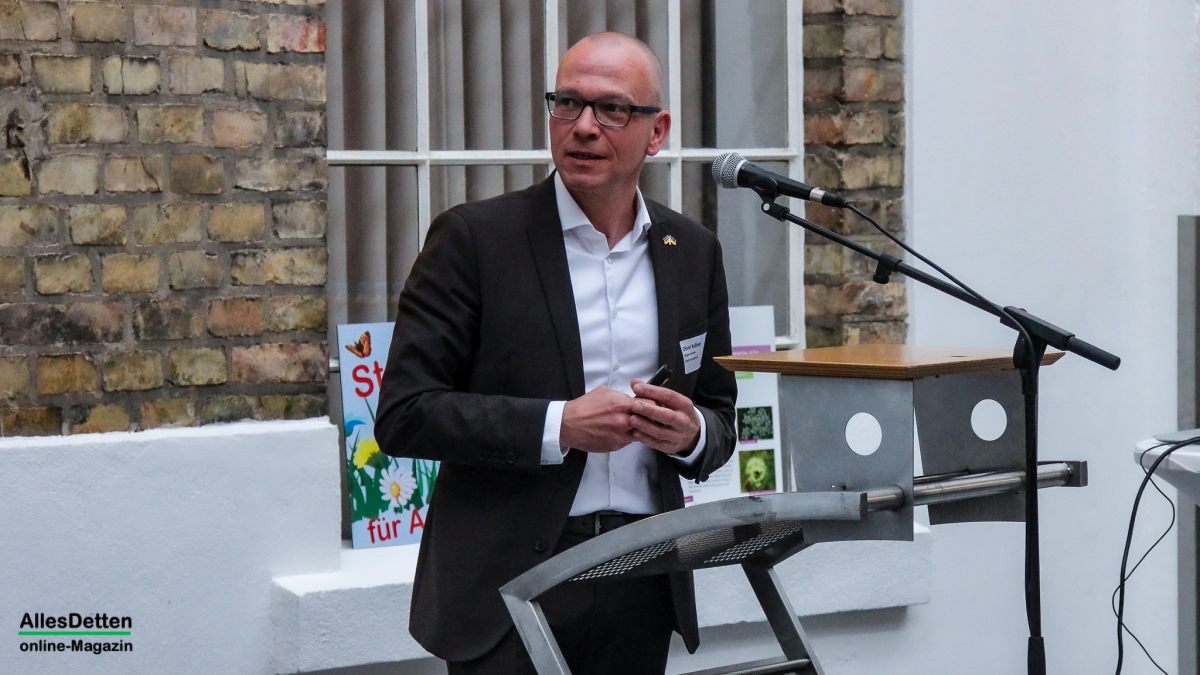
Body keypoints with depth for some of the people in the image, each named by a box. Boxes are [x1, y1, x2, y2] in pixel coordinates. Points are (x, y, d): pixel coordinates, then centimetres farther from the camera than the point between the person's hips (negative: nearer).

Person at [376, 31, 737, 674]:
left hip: (642, 588, 4)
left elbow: (719, 417, 16)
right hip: (510, 582, -4)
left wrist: (691, 433, -8)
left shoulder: (693, 252, 9)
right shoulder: (475, 237, -5)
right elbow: (404, 414, -9)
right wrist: (558, 425, -19)